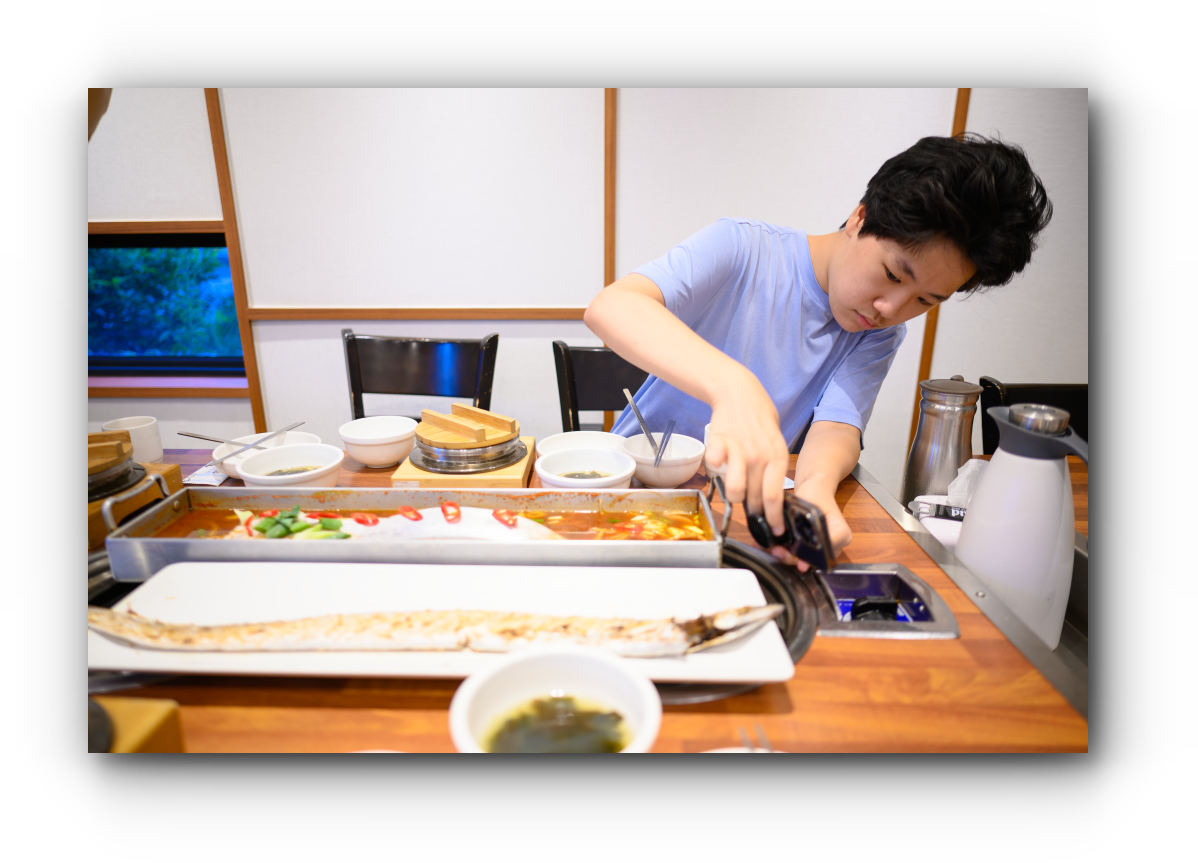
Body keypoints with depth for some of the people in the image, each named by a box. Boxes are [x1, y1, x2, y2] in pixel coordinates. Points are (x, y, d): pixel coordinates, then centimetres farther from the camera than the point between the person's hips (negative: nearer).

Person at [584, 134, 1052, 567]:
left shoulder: (880, 336, 0)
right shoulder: (742, 249, -16)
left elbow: (839, 425, -15)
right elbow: (609, 307, -32)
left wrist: (817, 484, -40)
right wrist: (733, 386, -49)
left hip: (748, 500, 4)